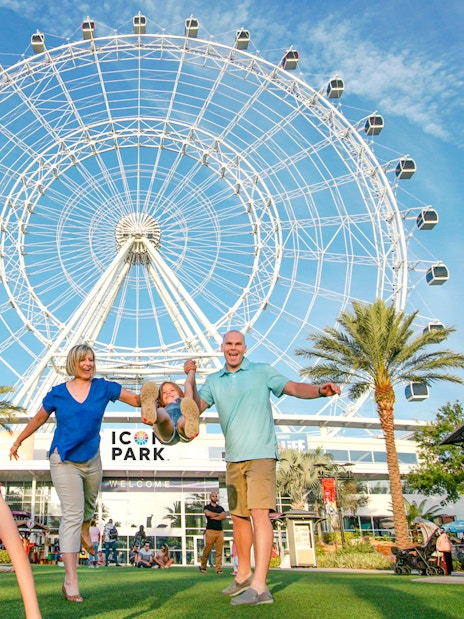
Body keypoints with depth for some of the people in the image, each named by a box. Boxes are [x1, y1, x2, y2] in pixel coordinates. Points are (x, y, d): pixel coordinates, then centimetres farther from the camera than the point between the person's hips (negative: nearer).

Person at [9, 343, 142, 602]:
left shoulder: (103, 387, -6)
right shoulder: (58, 393, -6)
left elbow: (137, 399, -10)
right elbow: (39, 419, 9)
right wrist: (18, 441, 16)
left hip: (91, 459, 3)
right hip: (64, 461, -3)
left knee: (89, 504, 26)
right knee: (72, 514, -12)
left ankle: (85, 531, 61)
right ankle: (71, 580, -12)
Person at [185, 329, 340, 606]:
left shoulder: (263, 371, 2)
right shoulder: (214, 381, 12)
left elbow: (293, 388, -7)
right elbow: (197, 407, 3)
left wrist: (319, 390, -27)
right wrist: (190, 377, -10)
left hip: (261, 454, -5)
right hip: (234, 458, 5)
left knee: (259, 513, -15)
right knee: (239, 516, 13)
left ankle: (259, 586, -18)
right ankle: (244, 575, 28)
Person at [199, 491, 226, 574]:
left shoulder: (220, 508, 20)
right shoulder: (207, 507, 11)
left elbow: (224, 516, 2)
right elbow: (208, 513, -12)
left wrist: (213, 517, -4)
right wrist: (218, 514, 1)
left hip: (220, 531, 3)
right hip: (210, 531, -3)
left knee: (219, 551, -3)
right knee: (207, 550, -4)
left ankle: (218, 569, -1)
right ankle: (203, 567, 11)